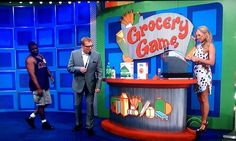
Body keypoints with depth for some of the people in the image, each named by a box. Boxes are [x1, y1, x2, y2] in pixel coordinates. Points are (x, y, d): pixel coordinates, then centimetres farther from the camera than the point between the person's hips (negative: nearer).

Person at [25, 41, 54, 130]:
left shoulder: (41, 56, 14)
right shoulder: (30, 59, -12)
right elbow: (32, 75, -19)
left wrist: (50, 76, 1)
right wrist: (38, 88, -24)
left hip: (45, 85, 9)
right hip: (37, 86, -8)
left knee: (46, 103, 15)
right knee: (40, 104, 4)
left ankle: (31, 117, 28)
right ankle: (44, 123, 19)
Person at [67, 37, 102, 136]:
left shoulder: (96, 55, -7)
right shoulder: (74, 53, -5)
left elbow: (99, 72, -7)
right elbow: (69, 68, -2)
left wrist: (98, 86, -11)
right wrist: (79, 69, -21)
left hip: (90, 84, -1)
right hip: (78, 84, 1)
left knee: (90, 106, 5)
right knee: (77, 105, 14)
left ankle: (89, 127, 19)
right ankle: (78, 124, 35)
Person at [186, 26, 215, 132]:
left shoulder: (210, 45, -1)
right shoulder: (197, 46, 15)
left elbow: (211, 62, -10)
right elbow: (190, 57, 8)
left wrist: (198, 59, -17)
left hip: (204, 74, -6)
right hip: (196, 74, 6)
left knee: (204, 100, -2)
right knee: (200, 99, 9)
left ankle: (203, 124, 4)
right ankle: (204, 121, 19)